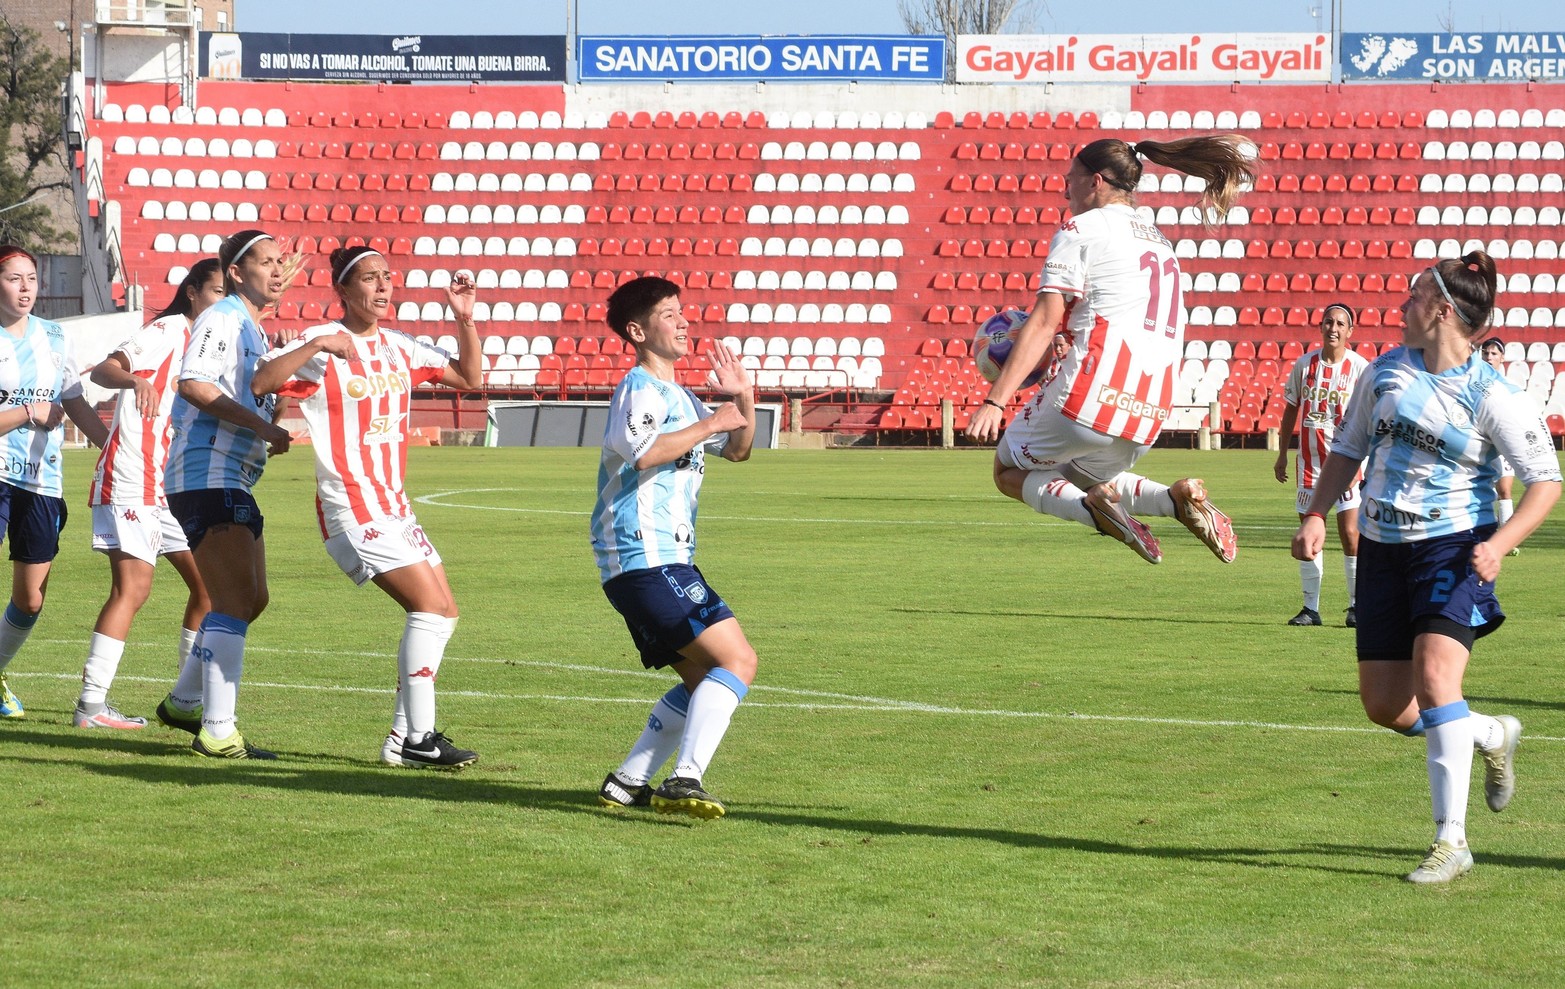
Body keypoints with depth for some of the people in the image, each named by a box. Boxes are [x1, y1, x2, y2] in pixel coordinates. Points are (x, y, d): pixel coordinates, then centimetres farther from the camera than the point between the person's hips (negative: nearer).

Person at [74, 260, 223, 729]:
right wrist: (134, 380, -41)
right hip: (132, 482, -9)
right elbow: (104, 369, -20)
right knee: (132, 587, -15)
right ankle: (91, 704, -15)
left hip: (177, 487, 9)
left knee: (208, 585, 8)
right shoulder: (169, 331, -8)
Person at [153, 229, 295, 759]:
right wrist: (262, 424, -26)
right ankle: (217, 731, -17)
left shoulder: (252, 331, 22)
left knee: (251, 599, 18)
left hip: (232, 483, 11)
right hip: (207, 475, -11)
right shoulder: (222, 319, -10)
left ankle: (183, 702, 32)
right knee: (236, 600, -16)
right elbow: (194, 384, -24)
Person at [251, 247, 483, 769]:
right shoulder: (323, 345, -10)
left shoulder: (399, 348, 11)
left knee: (443, 613, 7)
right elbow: (259, 383, -23)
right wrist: (317, 345, -31)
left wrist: (465, 319, 6)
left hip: (394, 506, 8)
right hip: (352, 508, -8)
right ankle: (419, 738, -12)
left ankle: (402, 738, 13)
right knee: (430, 605, -17)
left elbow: (470, 378, 19)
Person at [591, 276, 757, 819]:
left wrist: (742, 401, 12)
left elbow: (736, 450, 31)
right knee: (737, 660, -17)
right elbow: (642, 451, -28)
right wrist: (709, 424, -19)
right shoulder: (640, 389, -8)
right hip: (646, 556, -11)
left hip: (663, 559, 11)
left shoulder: (677, 396, 23)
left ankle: (627, 783, 12)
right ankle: (685, 781, -25)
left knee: (704, 679, 14)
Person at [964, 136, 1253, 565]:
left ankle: (1092, 506, -16)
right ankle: (1175, 499, 1)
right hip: (1147, 414, 7)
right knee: (1085, 473, 31)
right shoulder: (1159, 240, 23)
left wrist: (995, 401, -16)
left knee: (1009, 471, 15)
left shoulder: (1080, 229, -1)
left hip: (1091, 397, -7)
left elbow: (1045, 322, -11)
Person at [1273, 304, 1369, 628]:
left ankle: (1357, 606, 1)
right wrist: (1282, 454, 13)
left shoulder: (1359, 367, -6)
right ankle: (1310, 607, 11)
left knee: (1350, 531, -10)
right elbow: (1291, 410, 15)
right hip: (1310, 459, 4)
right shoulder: (1304, 366, 5)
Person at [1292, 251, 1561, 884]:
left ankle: (1452, 840, -17)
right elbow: (1348, 449, 16)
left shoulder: (1491, 396, -11)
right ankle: (1493, 736, 36)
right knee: (1385, 706, 7)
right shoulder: (1385, 372, 5)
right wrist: (1315, 517, 3)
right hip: (1382, 550, 6)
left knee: (1435, 674, -25)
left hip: (1454, 547, -6)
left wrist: (1499, 544, -23)